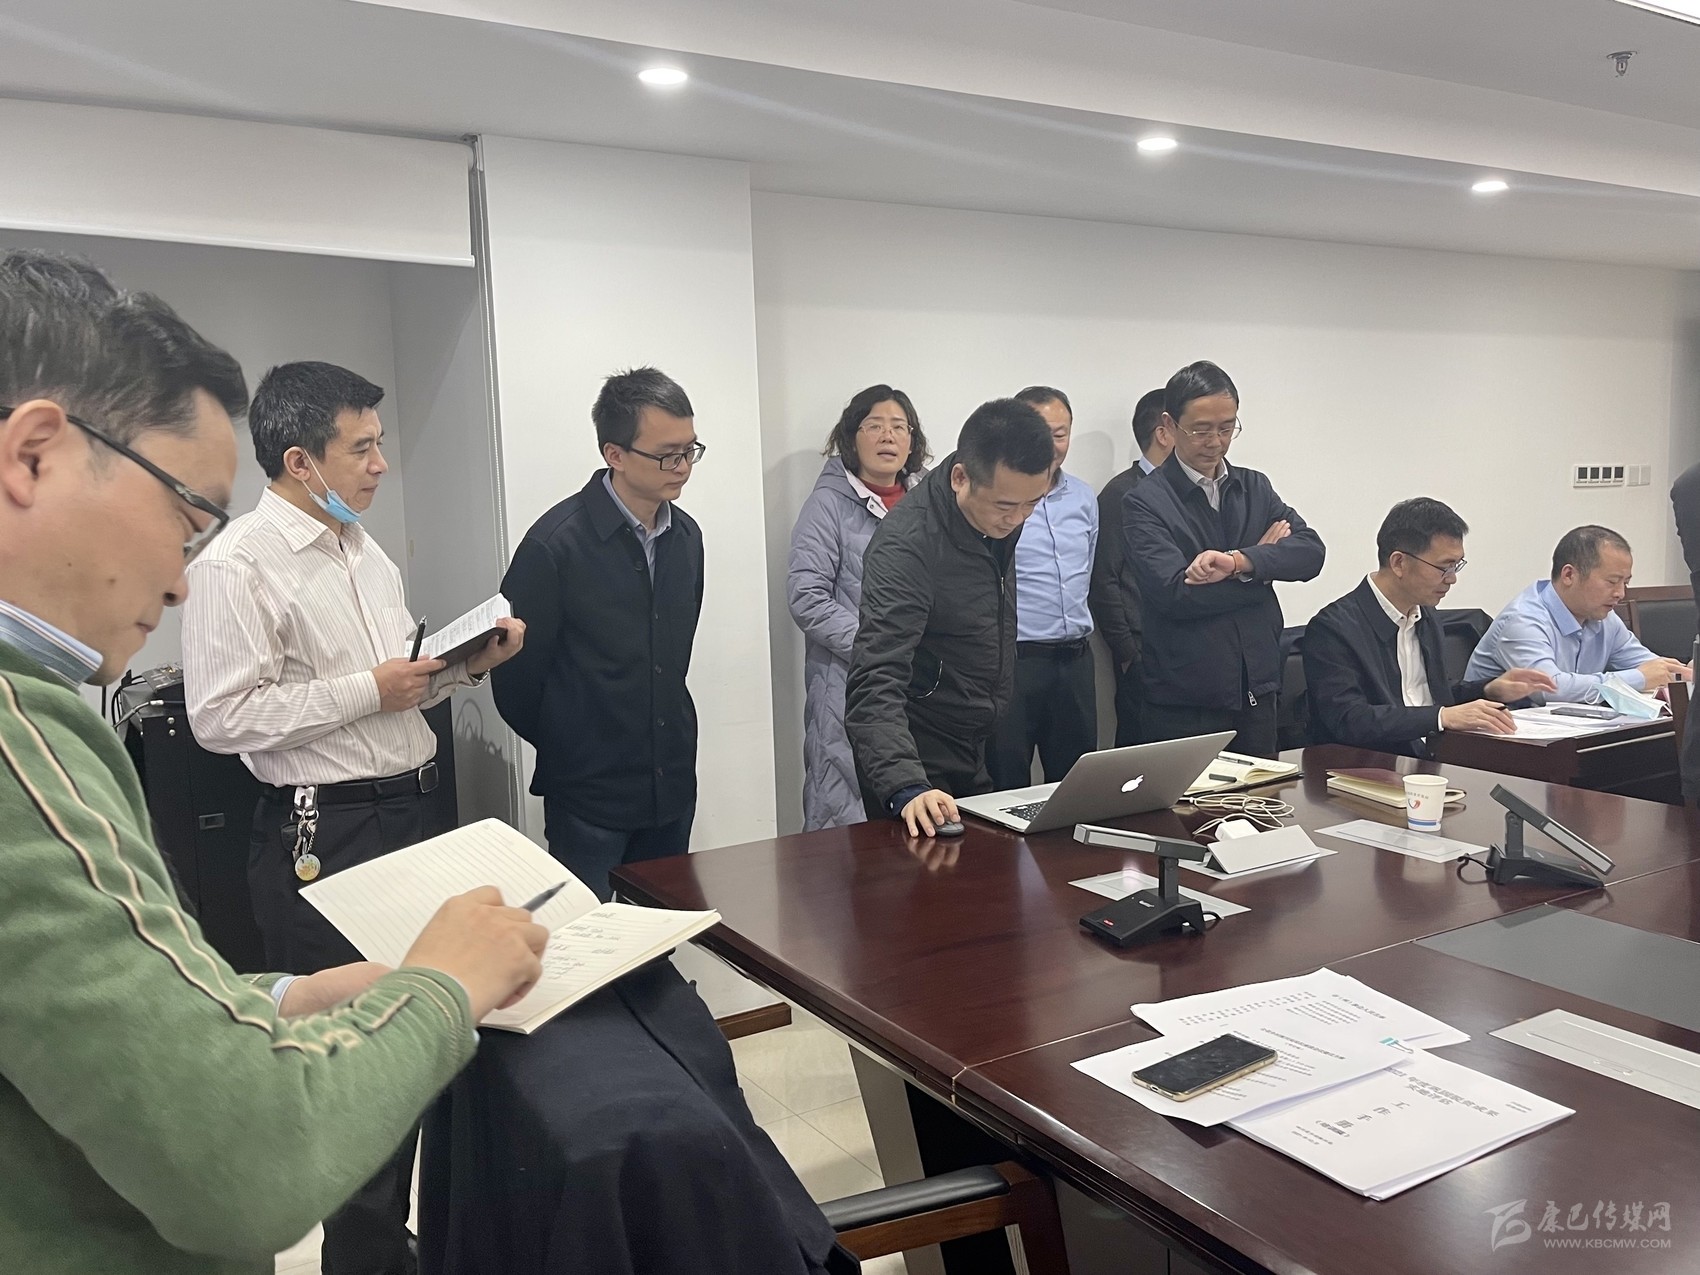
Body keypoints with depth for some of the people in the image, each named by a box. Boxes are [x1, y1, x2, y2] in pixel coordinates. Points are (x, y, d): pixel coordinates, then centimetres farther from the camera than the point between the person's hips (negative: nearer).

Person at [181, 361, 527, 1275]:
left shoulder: (367, 553, 13)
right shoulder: (237, 565, -13)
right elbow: (219, 717, -18)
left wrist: (466, 667, 2)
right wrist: (367, 690, -19)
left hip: (412, 810, 8)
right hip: (323, 836, -8)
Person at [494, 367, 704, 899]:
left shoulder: (685, 536, 4)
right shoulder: (556, 543, -16)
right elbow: (517, 675, -9)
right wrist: (567, 750, 4)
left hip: (672, 785, 6)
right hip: (590, 797, -5)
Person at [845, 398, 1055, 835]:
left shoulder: (1001, 515, -5)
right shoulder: (906, 546, -29)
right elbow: (875, 688, -36)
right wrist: (906, 789, -48)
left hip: (988, 754, 7)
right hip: (923, 769, -7)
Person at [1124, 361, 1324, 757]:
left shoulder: (1255, 488, 10)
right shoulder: (1144, 502, -7)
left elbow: (1311, 552, -4)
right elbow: (1177, 592, -19)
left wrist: (1238, 561, -22)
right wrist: (1264, 564, -6)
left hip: (1256, 691, 5)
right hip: (1183, 704, -5)